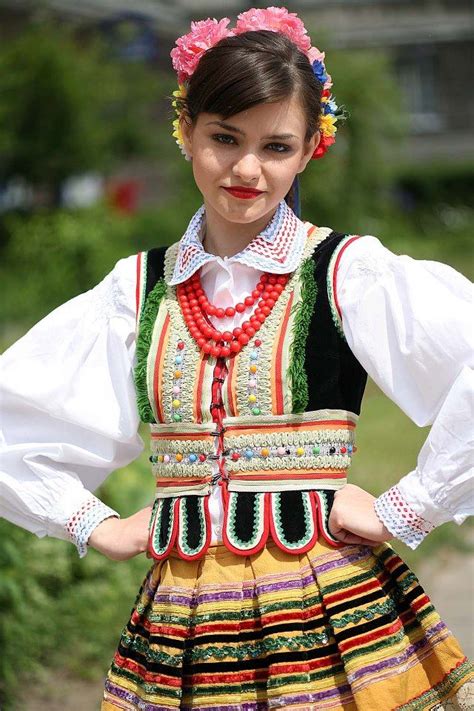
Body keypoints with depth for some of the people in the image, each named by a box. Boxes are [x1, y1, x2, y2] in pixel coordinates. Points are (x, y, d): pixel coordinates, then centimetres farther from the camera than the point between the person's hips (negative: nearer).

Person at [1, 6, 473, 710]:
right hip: (177, 630, 3)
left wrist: (407, 510, -16)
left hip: (331, 618, -3)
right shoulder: (137, 288, 7)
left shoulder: (349, 273, -5)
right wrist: (91, 523, 6)